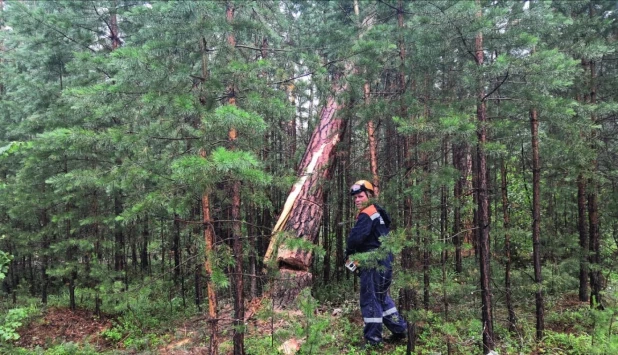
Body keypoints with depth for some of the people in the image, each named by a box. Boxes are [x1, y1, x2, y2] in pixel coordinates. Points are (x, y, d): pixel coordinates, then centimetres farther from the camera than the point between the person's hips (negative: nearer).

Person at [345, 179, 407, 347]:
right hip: (384, 260, 10)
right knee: (381, 297, 20)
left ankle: (372, 340, 3)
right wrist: (356, 254, 10)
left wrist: (348, 253, -7)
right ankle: (400, 328, 25)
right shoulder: (377, 212, 18)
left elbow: (356, 237, -26)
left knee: (370, 299, -3)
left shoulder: (367, 214, -13)